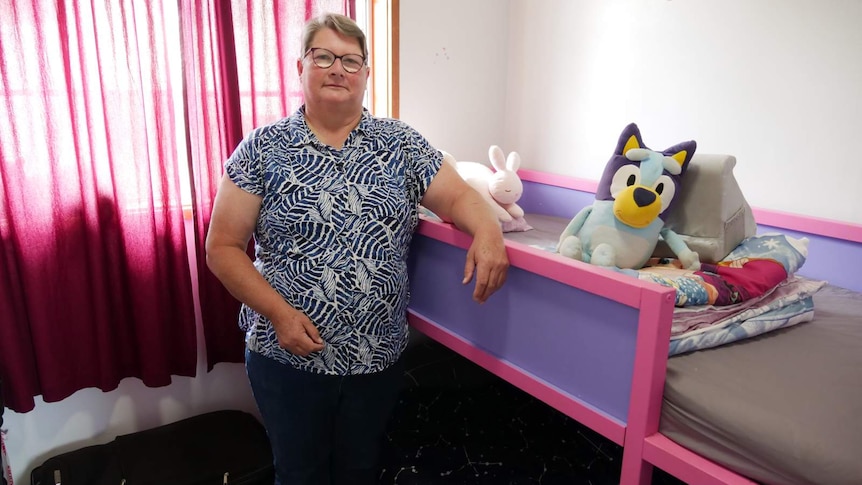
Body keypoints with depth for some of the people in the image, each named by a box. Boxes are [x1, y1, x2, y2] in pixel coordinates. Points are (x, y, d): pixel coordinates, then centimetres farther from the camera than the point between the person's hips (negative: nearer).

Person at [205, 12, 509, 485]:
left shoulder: (400, 143, 2)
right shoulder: (263, 149, -5)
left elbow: (458, 197, -1)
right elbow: (222, 249, -5)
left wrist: (487, 231, -24)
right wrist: (279, 312, -16)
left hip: (379, 356, 2)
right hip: (288, 357, -1)